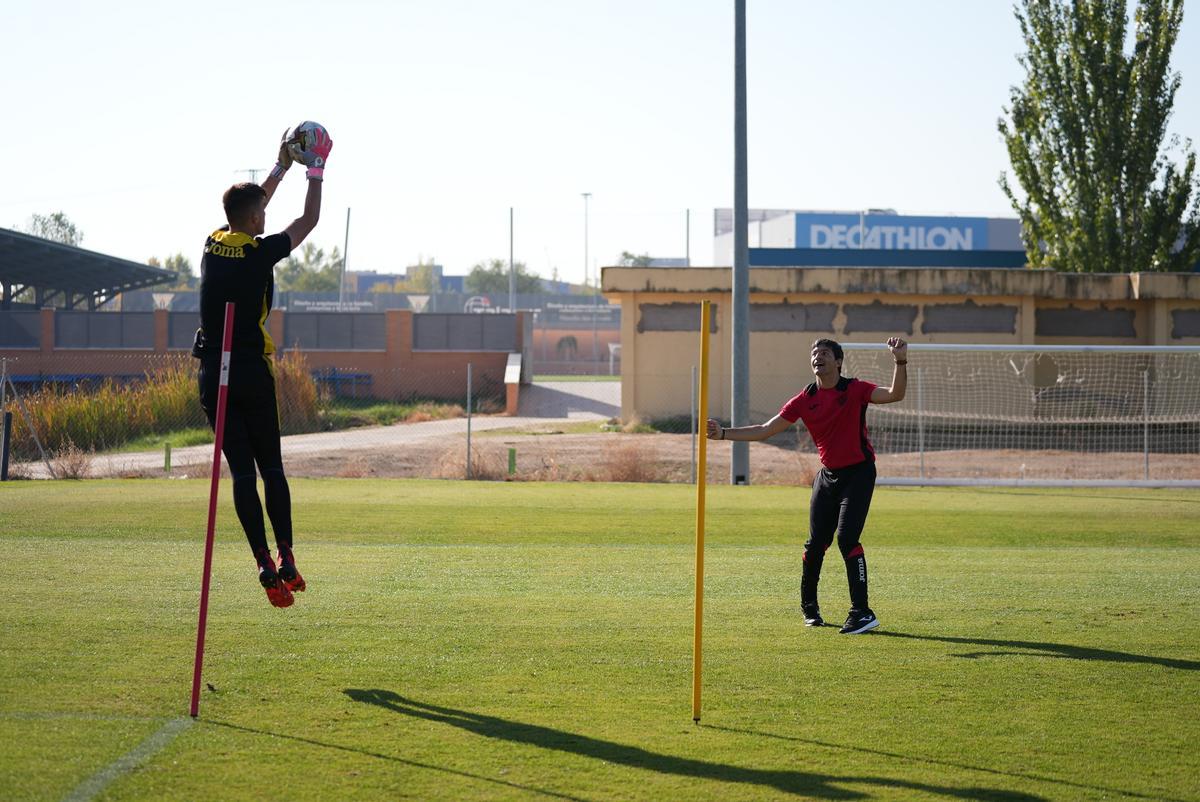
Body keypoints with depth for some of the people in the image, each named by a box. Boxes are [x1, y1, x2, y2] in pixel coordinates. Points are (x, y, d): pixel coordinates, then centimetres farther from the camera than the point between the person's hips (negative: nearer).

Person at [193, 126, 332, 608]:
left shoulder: (214, 244, 7)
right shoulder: (261, 252, -8)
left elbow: (248, 208, 25)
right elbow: (309, 219, 5)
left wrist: (282, 166, 34)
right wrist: (316, 169, 17)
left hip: (213, 375, 4)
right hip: (252, 373, -4)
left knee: (241, 472, 0)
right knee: (271, 467, 8)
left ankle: (265, 564, -8)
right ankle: (286, 559, 5)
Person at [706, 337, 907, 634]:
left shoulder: (855, 390, -9)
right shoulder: (805, 400, 0)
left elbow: (895, 395, -22)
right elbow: (765, 430, 2)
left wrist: (900, 362, -35)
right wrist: (724, 433, -6)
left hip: (859, 472, -4)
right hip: (828, 475, 4)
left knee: (847, 538, -19)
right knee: (816, 544, 4)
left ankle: (862, 613, -16)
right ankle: (809, 605, 27)